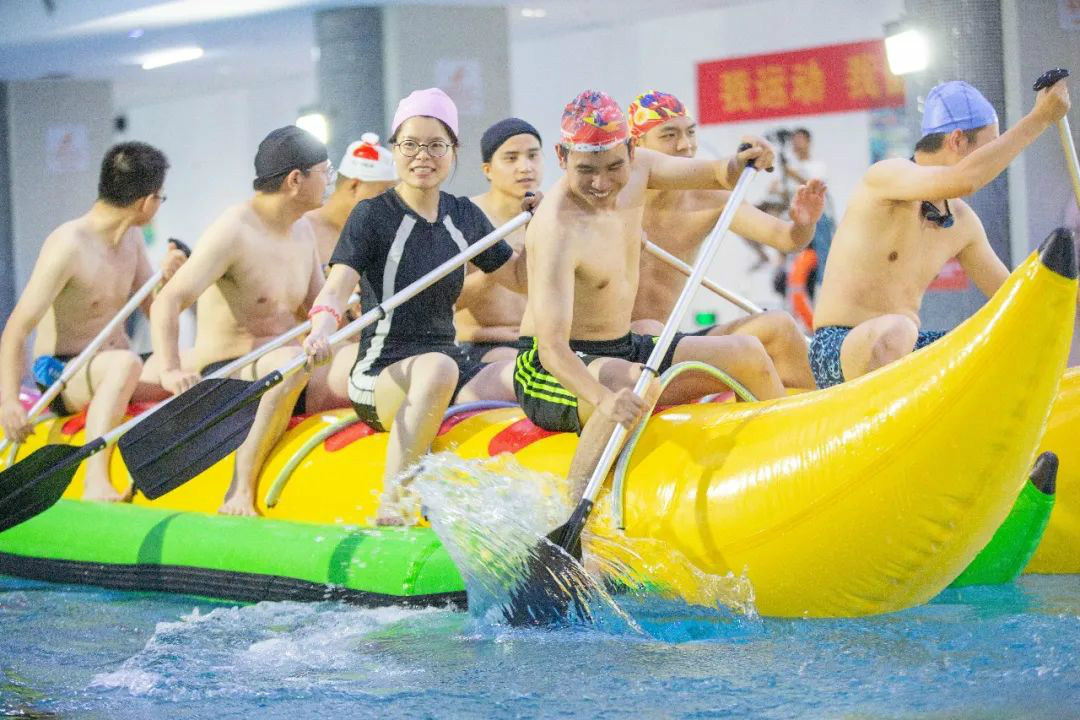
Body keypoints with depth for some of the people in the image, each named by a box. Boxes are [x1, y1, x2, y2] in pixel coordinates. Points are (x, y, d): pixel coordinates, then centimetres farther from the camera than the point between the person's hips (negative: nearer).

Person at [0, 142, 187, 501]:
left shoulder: (131, 237, 7)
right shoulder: (68, 246, -18)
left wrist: (167, 278, -10)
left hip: (109, 366, 7)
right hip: (61, 375, -7)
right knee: (125, 363, -38)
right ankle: (96, 484, -47)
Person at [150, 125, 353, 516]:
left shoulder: (302, 230, 14)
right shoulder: (234, 231, -13)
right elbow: (168, 301, -20)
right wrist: (171, 370, -36)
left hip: (283, 379, 8)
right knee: (292, 360, -39)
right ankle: (240, 493, -37)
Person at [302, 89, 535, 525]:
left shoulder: (464, 217, 13)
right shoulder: (373, 216, -2)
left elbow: (521, 278, 24)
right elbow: (339, 283, -17)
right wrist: (324, 323, -39)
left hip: (449, 366, 5)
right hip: (381, 378, -5)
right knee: (438, 367, -40)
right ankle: (391, 507, -38)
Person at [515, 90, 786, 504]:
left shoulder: (635, 169, -3)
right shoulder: (558, 232, -27)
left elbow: (717, 175, 14)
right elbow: (551, 345, -36)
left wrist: (741, 164, -11)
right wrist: (603, 399, -54)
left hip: (621, 349, 9)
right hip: (553, 373, -9)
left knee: (747, 354, 10)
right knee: (632, 382, -40)